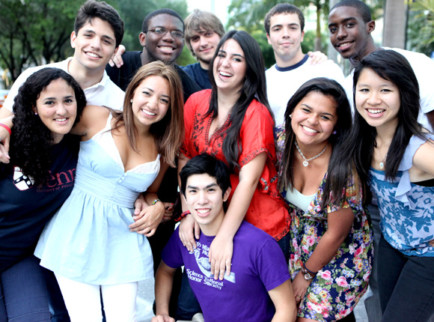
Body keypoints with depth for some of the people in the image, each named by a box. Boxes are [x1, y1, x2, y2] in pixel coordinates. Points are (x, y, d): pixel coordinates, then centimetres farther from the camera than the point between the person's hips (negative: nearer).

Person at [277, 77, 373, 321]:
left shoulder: (342, 169, -30)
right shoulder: (282, 141, -16)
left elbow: (335, 235, -19)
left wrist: (307, 274, -5)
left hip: (341, 254, -5)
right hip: (300, 243, 5)